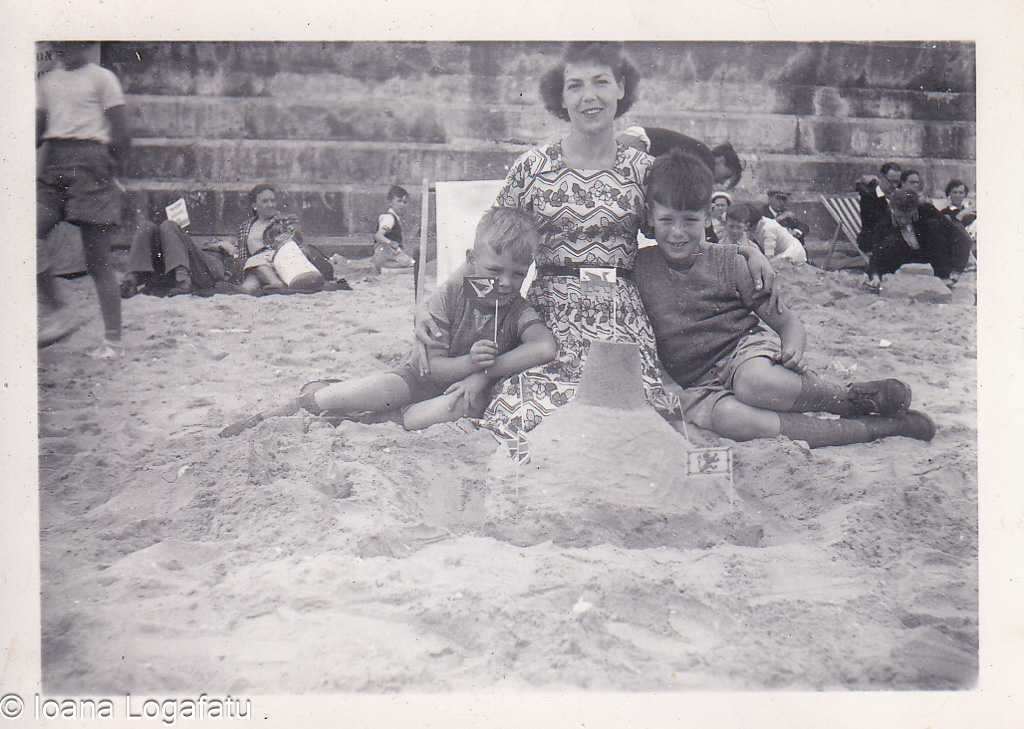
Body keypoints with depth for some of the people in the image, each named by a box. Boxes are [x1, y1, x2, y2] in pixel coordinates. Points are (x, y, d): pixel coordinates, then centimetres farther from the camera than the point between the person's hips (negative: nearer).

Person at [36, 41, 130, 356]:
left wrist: (116, 174, -5)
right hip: (53, 166, 5)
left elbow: (121, 135, 0)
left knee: (97, 260, -5)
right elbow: (37, 131, 20)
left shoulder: (102, 78, 3)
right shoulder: (47, 81, 19)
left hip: (90, 162, -5)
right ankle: (56, 312, 2)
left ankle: (113, 340, 2)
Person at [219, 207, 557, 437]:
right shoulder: (449, 295, -14)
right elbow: (433, 365, -16)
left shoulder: (517, 310, -14)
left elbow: (547, 348, -35)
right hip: (423, 378, 0)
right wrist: (468, 362, -38)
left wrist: (484, 374, -33)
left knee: (465, 405, -40)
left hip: (470, 386, 0)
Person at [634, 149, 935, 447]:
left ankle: (856, 398, -17)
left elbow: (788, 322, -1)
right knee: (729, 418, -38)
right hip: (700, 384, 1)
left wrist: (793, 351, -21)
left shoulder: (725, 262, -1)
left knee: (757, 382, -42)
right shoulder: (639, 265, 2)